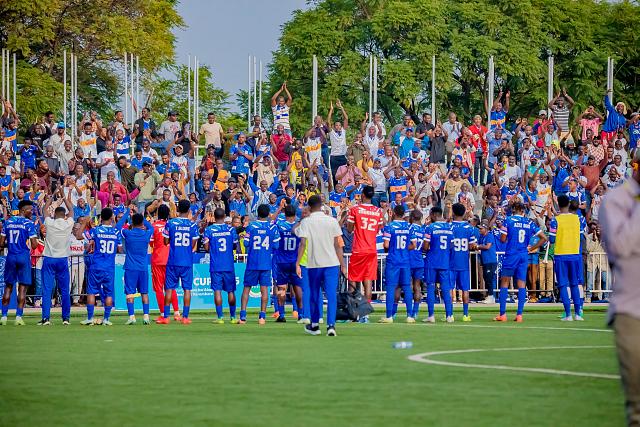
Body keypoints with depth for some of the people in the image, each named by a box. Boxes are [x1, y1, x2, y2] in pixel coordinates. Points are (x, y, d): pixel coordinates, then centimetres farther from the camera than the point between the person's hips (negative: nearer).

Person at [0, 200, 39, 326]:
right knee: (22, 287, 1)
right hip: (24, 256, -4)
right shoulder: (29, 224, -7)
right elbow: (34, 245, -12)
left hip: (11, 256, 4)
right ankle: (18, 316, -5)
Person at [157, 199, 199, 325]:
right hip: (187, 262, 0)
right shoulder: (192, 225, -2)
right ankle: (185, 317, 1)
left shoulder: (170, 223, -3)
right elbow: (193, 245, 0)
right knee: (187, 288, 5)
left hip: (173, 261, 0)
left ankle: (166, 317, 3)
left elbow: (166, 241, 1)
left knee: (169, 288, 5)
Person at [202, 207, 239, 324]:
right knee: (230, 291, 10)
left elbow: (206, 248, -5)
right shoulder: (231, 229, 0)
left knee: (217, 290, -1)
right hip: (229, 265, 2)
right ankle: (233, 316, 15)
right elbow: (235, 246, 5)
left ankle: (220, 317, -7)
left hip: (215, 266, -2)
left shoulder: (209, 230, -5)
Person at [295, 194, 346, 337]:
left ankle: (314, 325, 26)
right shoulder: (332, 221, 1)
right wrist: (342, 265, 7)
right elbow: (338, 245, 2)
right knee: (332, 295, -4)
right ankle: (331, 325, -18)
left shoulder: (305, 222, -3)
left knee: (314, 295, 15)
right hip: (332, 263, 0)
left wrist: (297, 264, -8)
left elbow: (302, 244, -10)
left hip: (313, 264, 0)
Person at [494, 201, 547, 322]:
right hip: (524, 256, 3)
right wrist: (532, 248, 11)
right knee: (521, 284, 5)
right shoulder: (529, 223, 7)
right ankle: (519, 314, 0)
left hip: (511, 254, -3)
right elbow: (544, 238, 5)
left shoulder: (509, 220, -4)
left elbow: (503, 239, -5)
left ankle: (502, 314, -1)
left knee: (504, 283, 4)